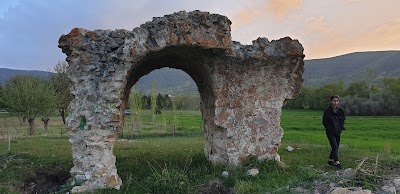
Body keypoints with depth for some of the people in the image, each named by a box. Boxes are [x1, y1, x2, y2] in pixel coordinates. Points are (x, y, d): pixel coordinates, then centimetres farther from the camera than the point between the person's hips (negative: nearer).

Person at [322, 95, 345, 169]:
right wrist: (329, 129, -11)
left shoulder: (341, 111, 2)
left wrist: (341, 127, 6)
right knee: (334, 147, -12)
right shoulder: (327, 111, -11)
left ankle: (331, 160, 25)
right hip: (330, 132, -5)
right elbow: (324, 122, -5)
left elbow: (343, 120, 17)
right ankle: (337, 162, -10)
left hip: (338, 132, 5)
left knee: (336, 146, 11)